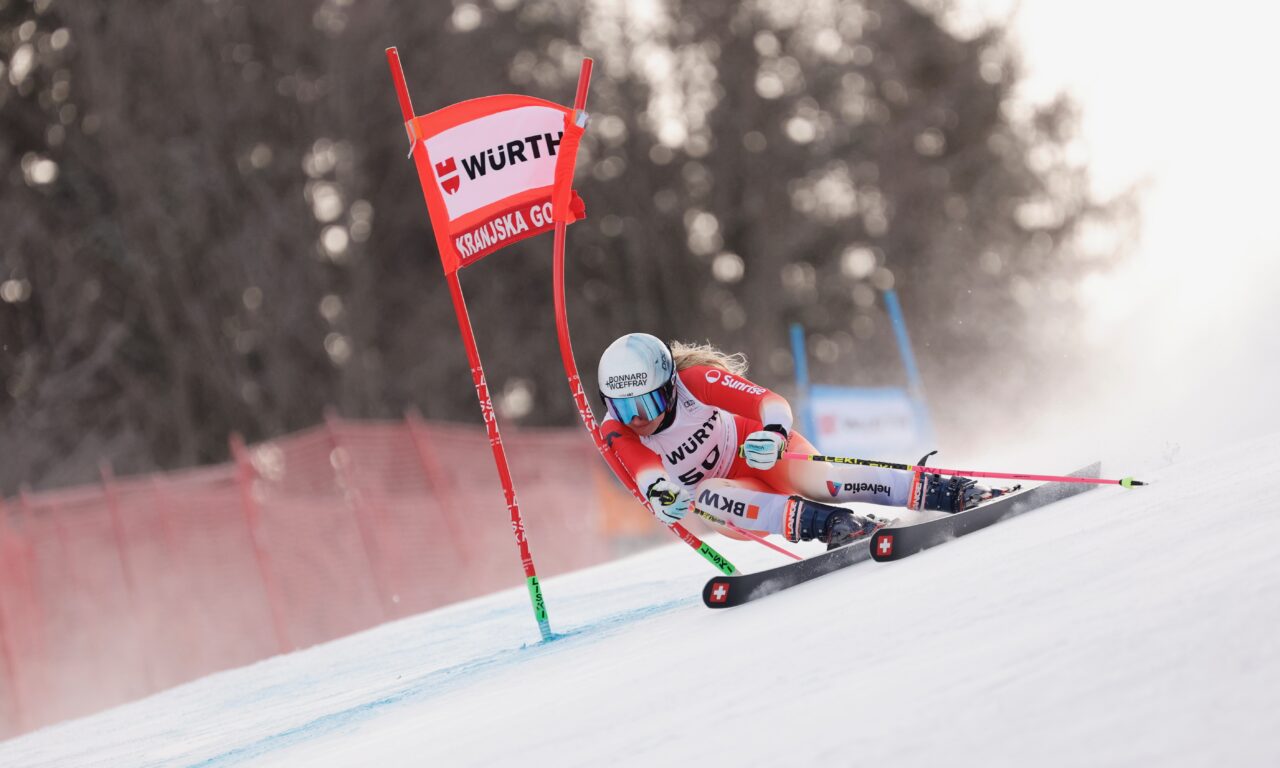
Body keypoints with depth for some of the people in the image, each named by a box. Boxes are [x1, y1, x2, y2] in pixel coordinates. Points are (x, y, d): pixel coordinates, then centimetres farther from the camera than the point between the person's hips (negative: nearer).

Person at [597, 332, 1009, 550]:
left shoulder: (696, 381, -25)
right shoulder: (616, 433, -20)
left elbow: (771, 401, -31)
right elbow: (644, 471, -38)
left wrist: (774, 432, -54)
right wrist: (660, 494, -62)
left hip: (759, 447, -2)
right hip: (732, 490, 2)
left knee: (807, 477, -32)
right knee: (702, 497, -32)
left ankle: (952, 492, -33)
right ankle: (826, 524, -39)